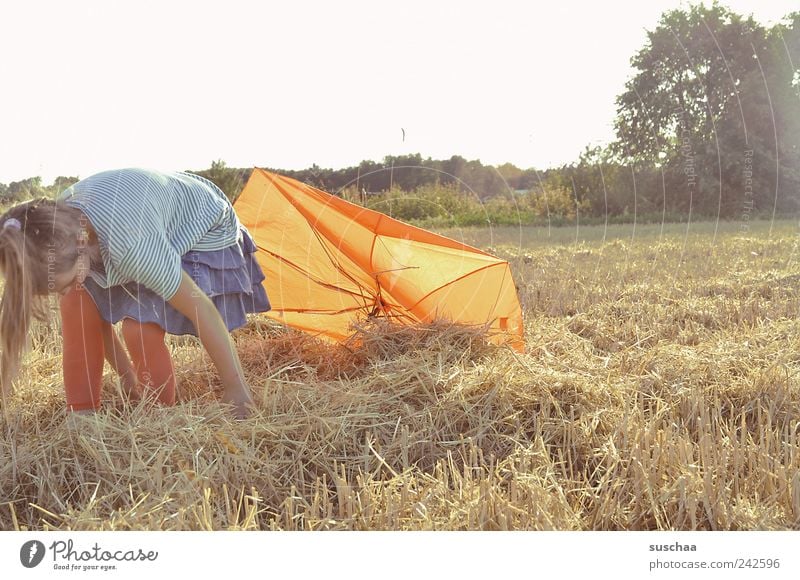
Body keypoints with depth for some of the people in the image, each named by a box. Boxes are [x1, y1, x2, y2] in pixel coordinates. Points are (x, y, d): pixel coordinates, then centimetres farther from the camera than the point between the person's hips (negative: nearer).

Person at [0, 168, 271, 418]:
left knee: (140, 325, -26)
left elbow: (202, 309, -35)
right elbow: (97, 311, -7)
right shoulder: (57, 225, -21)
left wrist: (236, 386, -27)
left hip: (204, 235, -7)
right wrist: (125, 373, 0)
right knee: (78, 300, -14)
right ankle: (81, 414, -1)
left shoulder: (133, 245, -45)